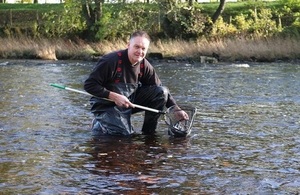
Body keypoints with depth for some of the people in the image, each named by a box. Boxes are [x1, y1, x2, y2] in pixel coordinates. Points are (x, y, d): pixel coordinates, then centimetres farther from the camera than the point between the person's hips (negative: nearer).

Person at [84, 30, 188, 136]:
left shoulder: (145, 66, -5)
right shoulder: (111, 60, -22)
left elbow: (161, 90, 3)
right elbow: (89, 85, -21)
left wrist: (177, 110, -7)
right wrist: (114, 96, -28)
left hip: (131, 102, 6)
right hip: (107, 105, -6)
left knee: (161, 92, -10)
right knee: (124, 134, -23)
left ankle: (148, 132, 0)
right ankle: (100, 123, 8)